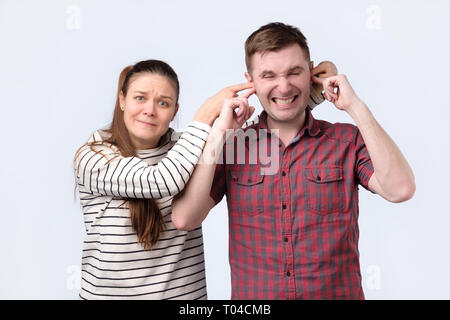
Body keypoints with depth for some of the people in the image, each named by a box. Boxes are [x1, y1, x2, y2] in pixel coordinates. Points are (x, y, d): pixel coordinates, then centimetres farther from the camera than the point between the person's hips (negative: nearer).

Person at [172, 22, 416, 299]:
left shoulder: (348, 141, -6)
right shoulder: (231, 146, -6)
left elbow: (400, 190, -21)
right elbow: (184, 219, -15)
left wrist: (355, 106, -17)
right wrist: (221, 131, -17)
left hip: (338, 293, 1)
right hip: (253, 295, 0)